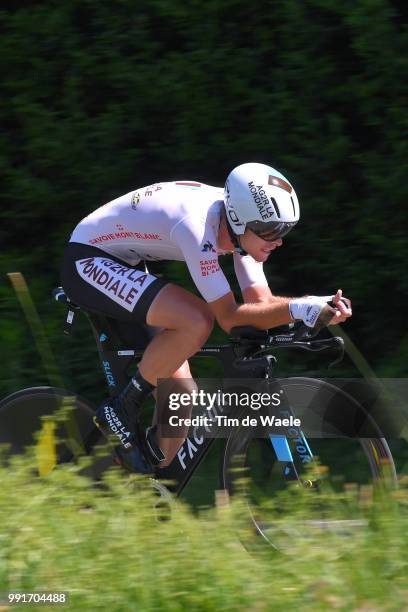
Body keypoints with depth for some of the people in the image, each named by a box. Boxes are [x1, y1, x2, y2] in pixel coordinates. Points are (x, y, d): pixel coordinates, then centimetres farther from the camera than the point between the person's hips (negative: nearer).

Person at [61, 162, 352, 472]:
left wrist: (320, 306, -25)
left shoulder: (241, 228, -10)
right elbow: (229, 317, -32)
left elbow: (261, 302, -8)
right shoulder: (198, 226, -34)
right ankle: (122, 410, -13)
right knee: (197, 321, -31)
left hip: (123, 266, 9)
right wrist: (298, 309, -42)